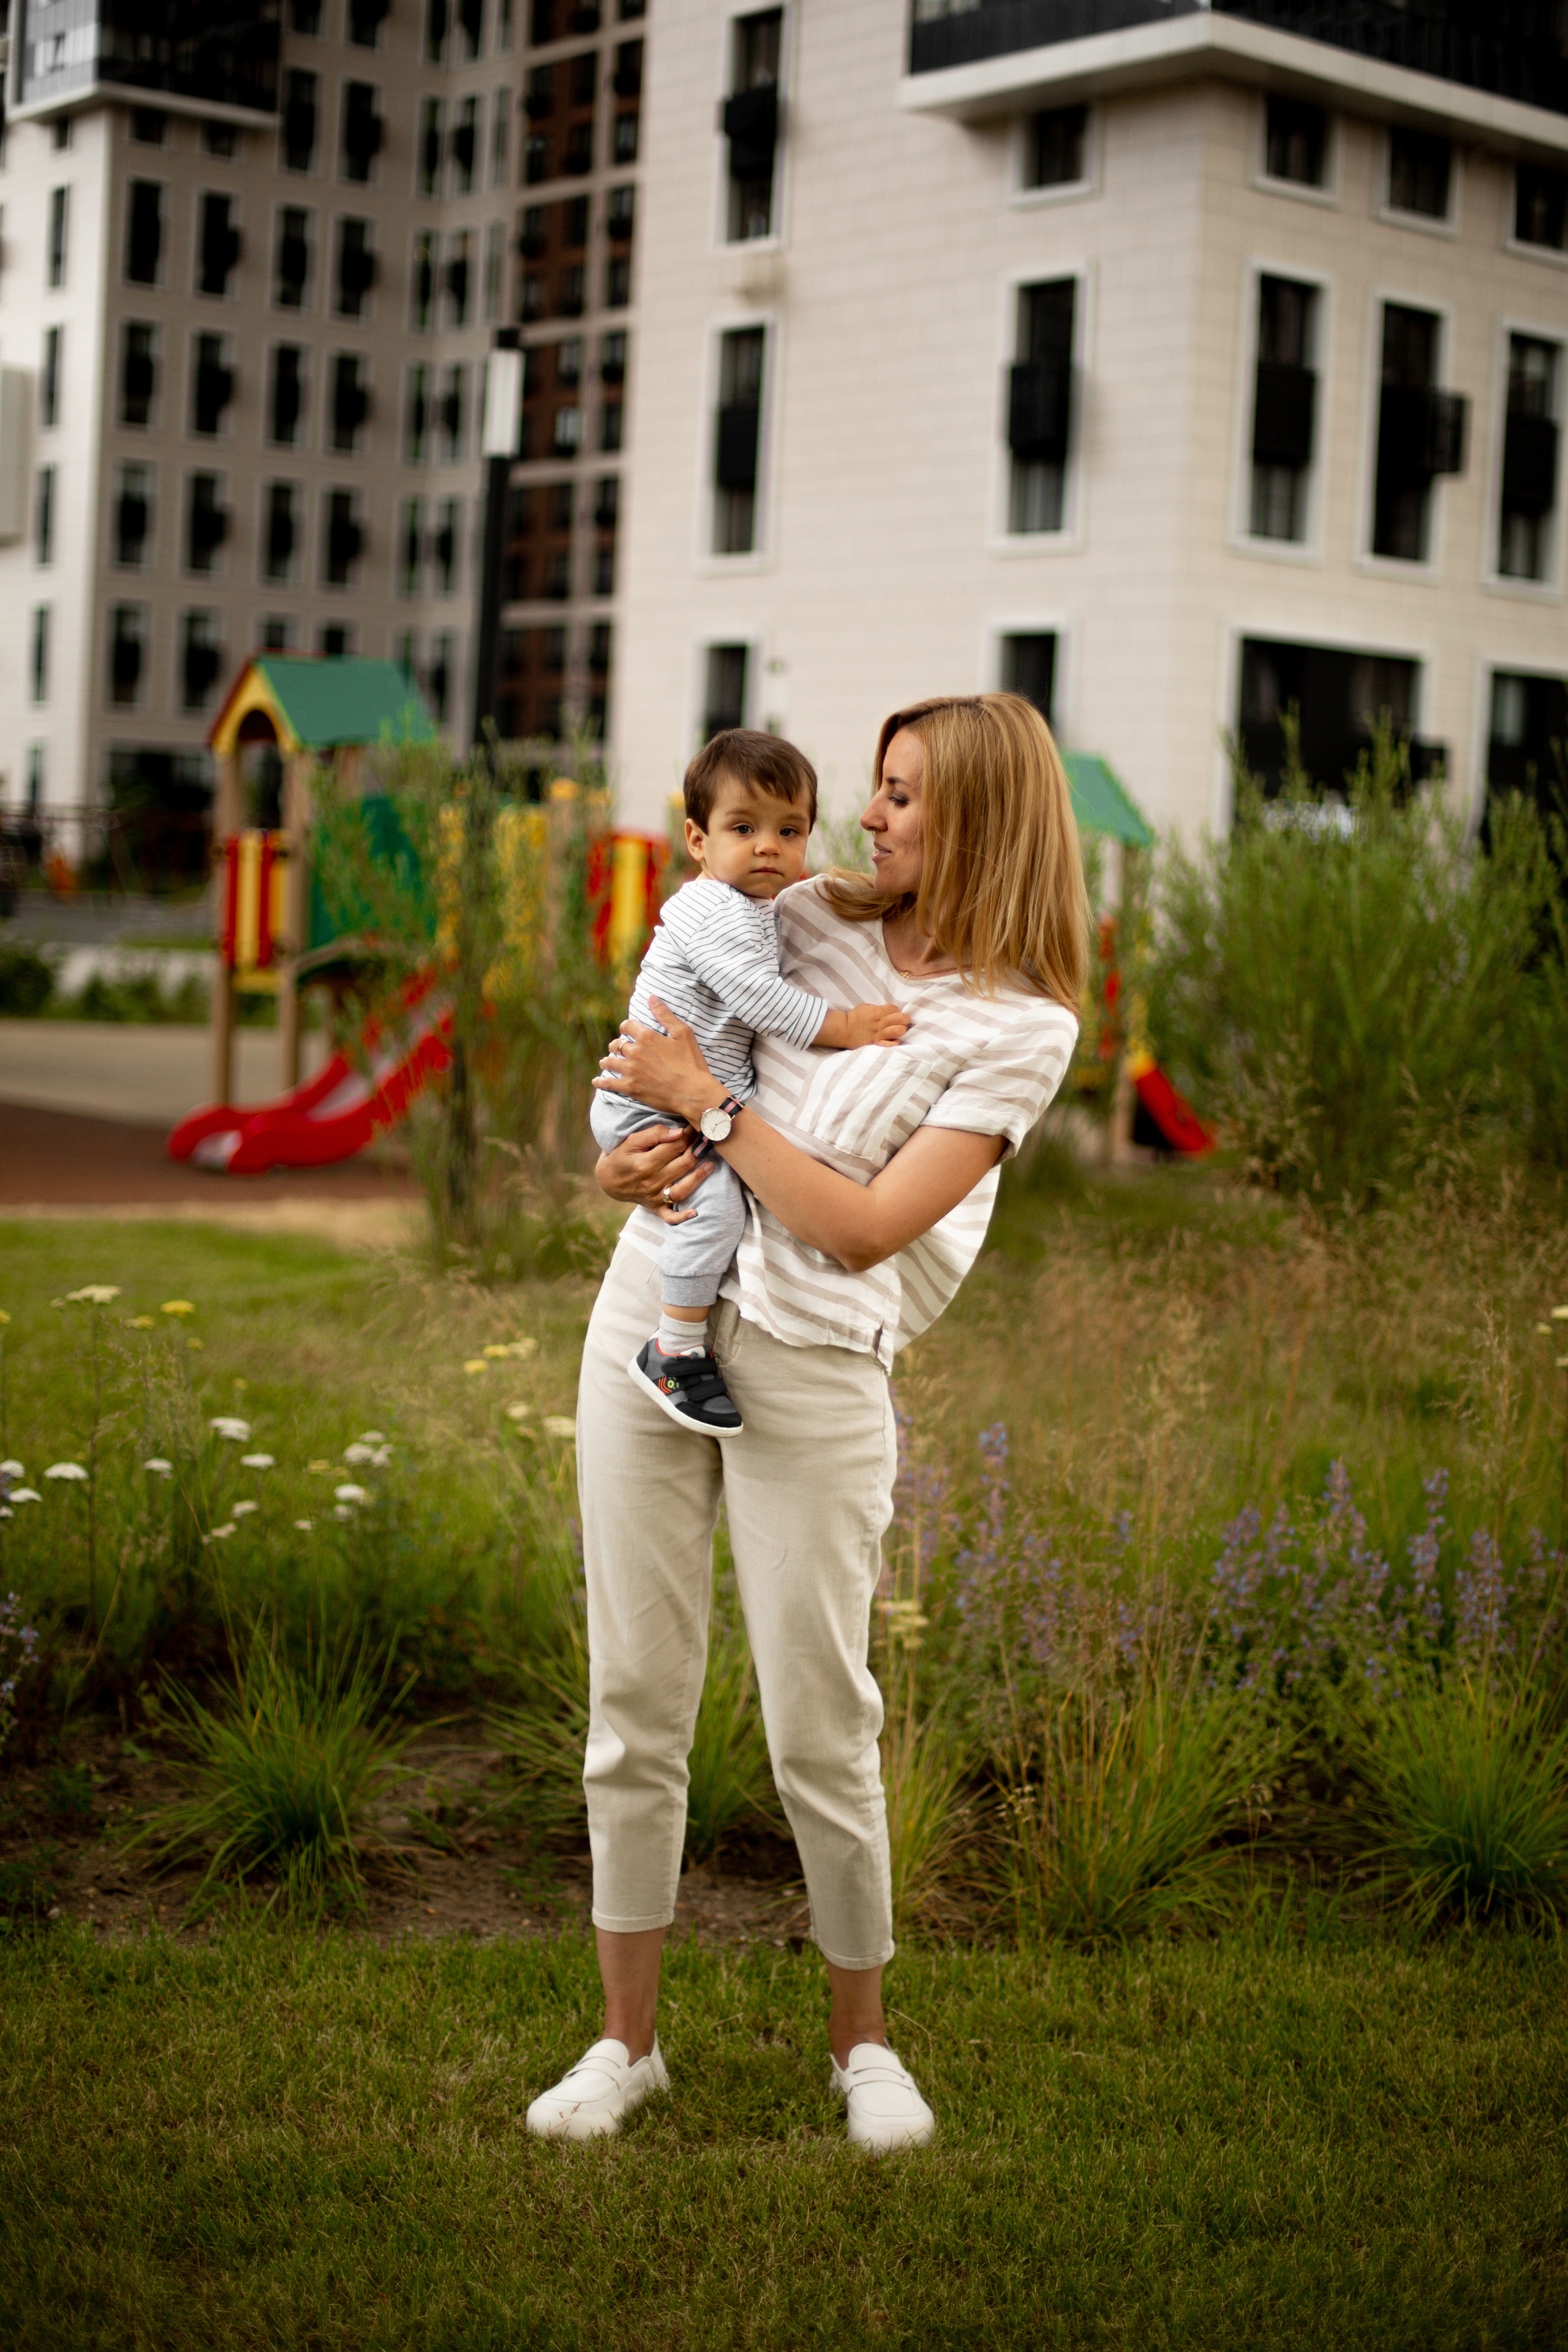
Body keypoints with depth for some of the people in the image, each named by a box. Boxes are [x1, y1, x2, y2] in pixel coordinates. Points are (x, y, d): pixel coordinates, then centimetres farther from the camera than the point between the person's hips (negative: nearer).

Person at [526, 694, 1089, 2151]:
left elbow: (867, 1225, -13)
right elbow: (671, 1035, 21)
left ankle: (862, 2042, 24)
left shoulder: (1024, 1028, -8)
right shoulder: (811, 919, 8)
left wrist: (704, 1103, -12)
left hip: (813, 1369, -4)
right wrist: (626, 1151, 0)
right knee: (636, 1697, 8)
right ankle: (626, 2040, 21)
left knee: (821, 1727, 1)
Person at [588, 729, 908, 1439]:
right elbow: (760, 998, -24)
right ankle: (676, 1354, -17)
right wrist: (844, 1026, -20)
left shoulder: (762, 912, 14)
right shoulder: (713, 913, -17)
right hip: (650, 1103, -10)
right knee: (716, 1200, -26)